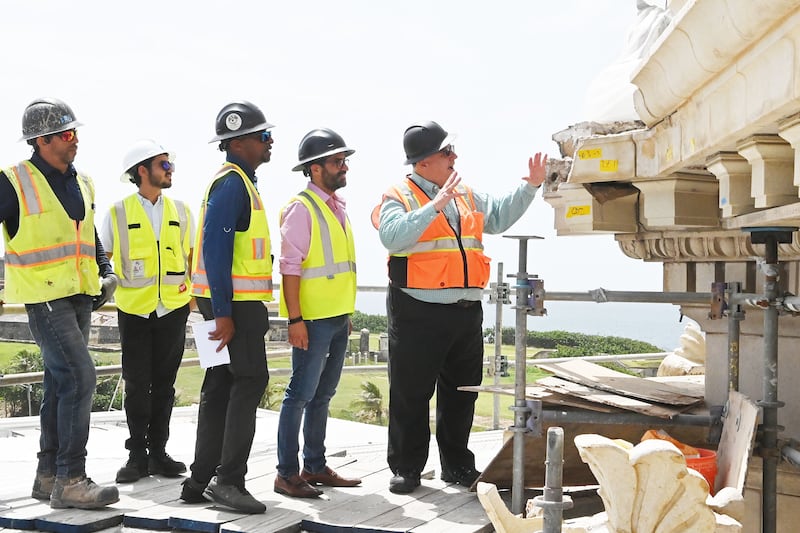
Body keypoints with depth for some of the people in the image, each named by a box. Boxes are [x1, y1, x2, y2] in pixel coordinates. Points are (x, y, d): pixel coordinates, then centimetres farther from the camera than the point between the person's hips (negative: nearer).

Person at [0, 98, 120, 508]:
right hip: (44, 297, -7)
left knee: (60, 383, 12)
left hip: (80, 297, 8)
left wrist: (107, 274, 12)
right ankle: (70, 480, -10)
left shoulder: (82, 184, 12)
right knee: (80, 377, -16)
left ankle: (48, 475, 22)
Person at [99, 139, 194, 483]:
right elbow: (102, 258, 7)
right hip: (134, 310, -2)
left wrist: (195, 297, 9)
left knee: (164, 384, 7)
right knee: (136, 384, 1)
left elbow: (192, 258, 15)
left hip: (174, 309, 2)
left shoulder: (180, 211, 8)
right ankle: (137, 455, 10)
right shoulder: (118, 213, 0)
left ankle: (158, 452, 15)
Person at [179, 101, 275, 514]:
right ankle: (228, 480, -7)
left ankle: (201, 481, 15)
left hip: (234, 301, 10)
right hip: (234, 301, -10)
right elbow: (215, 249, -21)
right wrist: (223, 313, -23)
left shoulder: (240, 182, 19)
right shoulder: (231, 183, -13)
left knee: (221, 387, 10)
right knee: (250, 381, -9)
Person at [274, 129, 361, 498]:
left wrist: (347, 313, 17)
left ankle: (315, 467, 23)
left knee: (322, 395, 14)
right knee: (301, 394, -4)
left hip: (338, 317, 8)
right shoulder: (301, 208, -11)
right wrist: (295, 319, -21)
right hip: (312, 319, -8)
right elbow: (290, 267, -16)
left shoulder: (337, 206, 14)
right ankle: (286, 474, 4)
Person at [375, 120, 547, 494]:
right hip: (418, 312, -6)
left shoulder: (466, 196, 16)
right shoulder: (399, 197, -5)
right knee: (410, 394, 1)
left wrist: (531, 186, 13)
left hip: (466, 311, 7)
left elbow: (500, 216, 22)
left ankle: (457, 465, 25)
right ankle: (406, 468, 13)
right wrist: (436, 205, -27)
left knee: (461, 392, 13)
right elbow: (393, 237, -22)